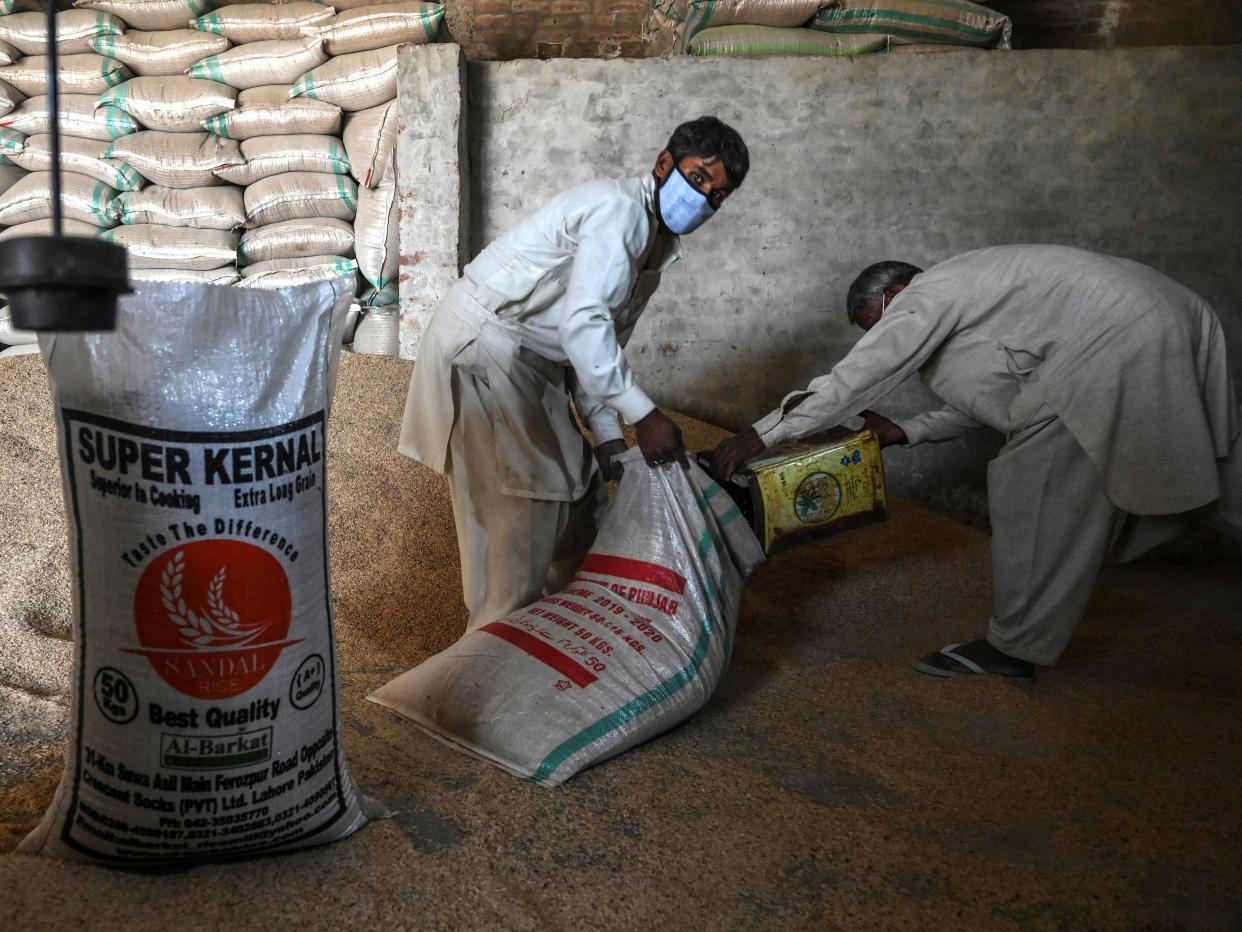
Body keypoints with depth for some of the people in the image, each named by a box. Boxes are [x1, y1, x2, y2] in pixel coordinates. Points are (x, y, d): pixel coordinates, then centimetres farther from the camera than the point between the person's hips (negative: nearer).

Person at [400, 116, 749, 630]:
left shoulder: (654, 245, 12)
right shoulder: (618, 208, -19)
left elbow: (602, 341, 12)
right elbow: (581, 322, -31)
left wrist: (608, 435, 2)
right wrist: (644, 415, -29)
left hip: (529, 359, 10)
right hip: (481, 344, -10)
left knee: (577, 487, 14)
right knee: (518, 506, -8)